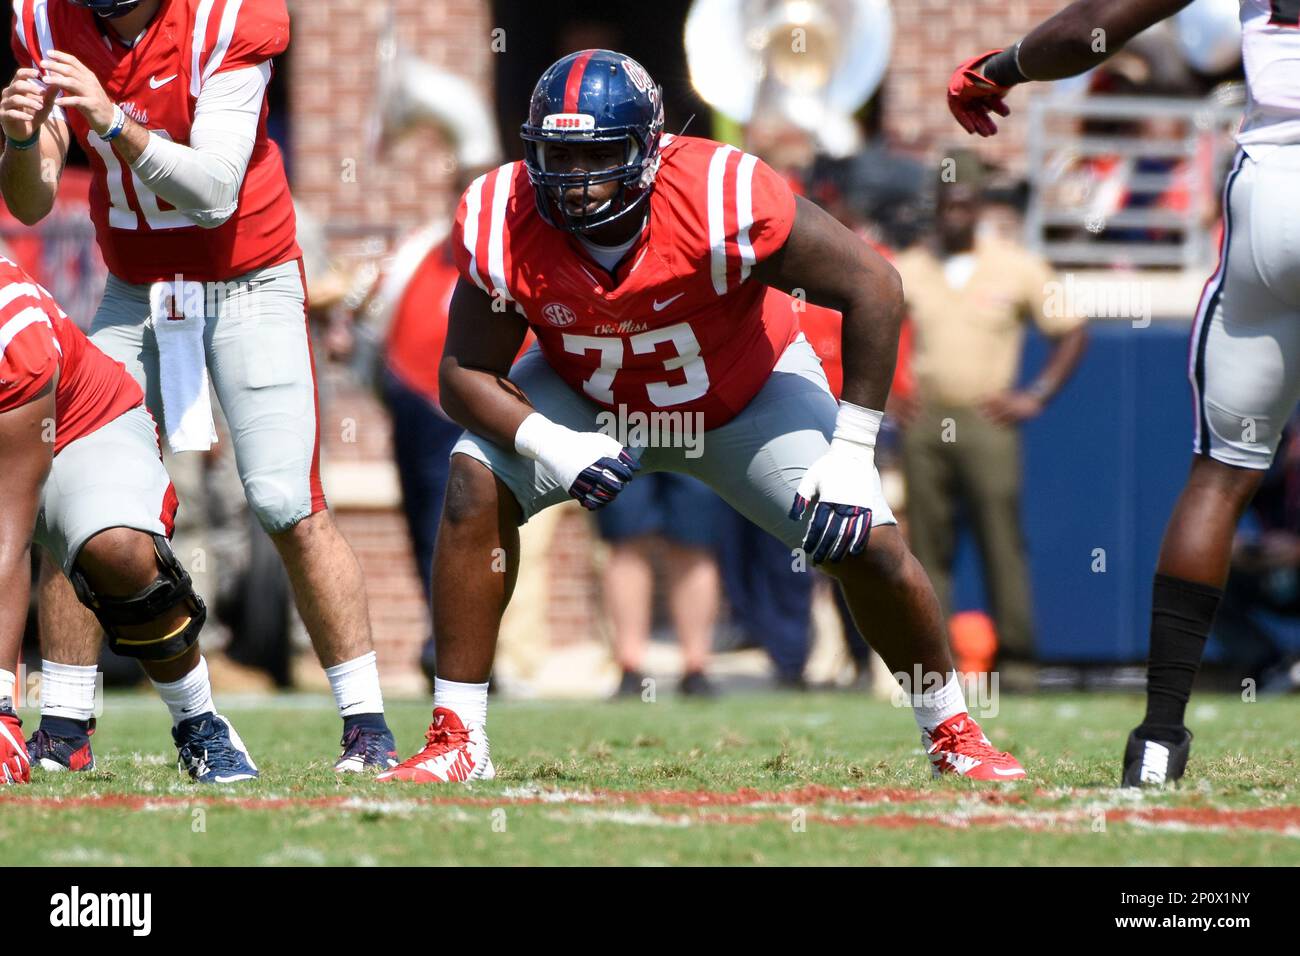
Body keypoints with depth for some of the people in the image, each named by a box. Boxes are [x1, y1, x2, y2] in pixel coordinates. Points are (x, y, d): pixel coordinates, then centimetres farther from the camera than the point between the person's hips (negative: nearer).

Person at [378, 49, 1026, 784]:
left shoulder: (724, 200, -37)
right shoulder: (504, 228, -28)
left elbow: (871, 286, -28)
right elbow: (468, 371, -17)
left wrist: (853, 452, -26)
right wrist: (549, 445, -37)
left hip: (750, 393, -1)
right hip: (588, 400, 2)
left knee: (866, 542, -13)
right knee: (477, 484, -21)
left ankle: (954, 736, 12)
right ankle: (459, 743, -13)